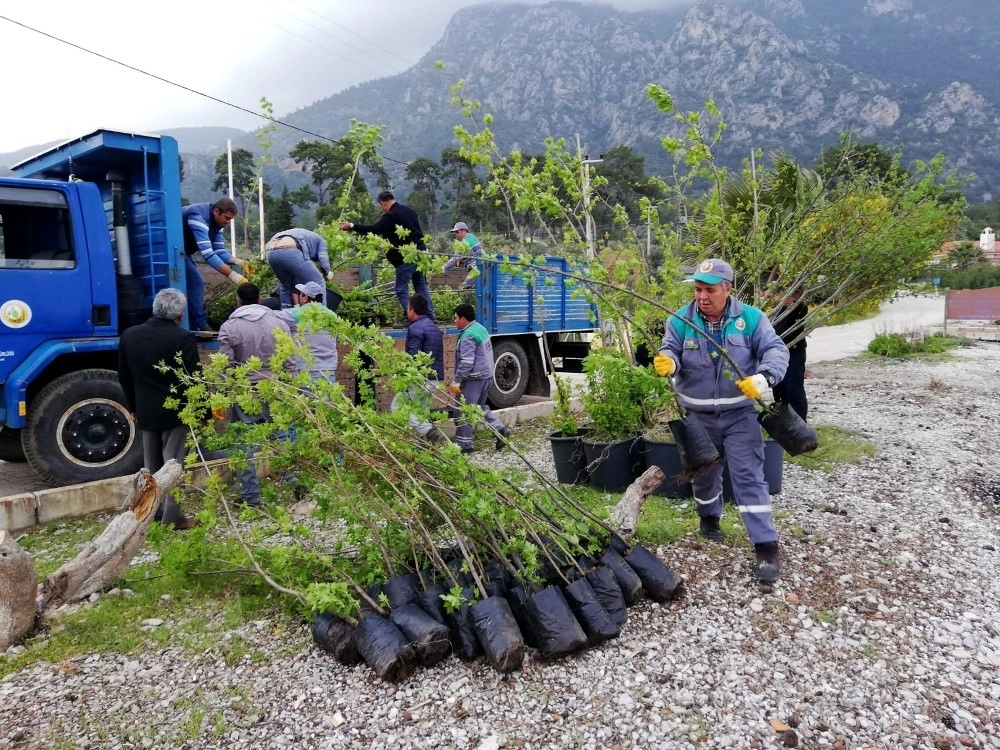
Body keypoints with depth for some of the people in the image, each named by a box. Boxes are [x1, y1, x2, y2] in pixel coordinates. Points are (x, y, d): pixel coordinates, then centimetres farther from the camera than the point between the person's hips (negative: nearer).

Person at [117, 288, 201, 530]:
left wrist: (133, 407, 21)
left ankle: (153, 513, 25)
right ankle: (172, 518, 3)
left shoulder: (129, 336, 2)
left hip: (146, 412, 5)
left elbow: (124, 377, 10)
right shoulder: (184, 338, -16)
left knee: (152, 466, 16)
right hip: (177, 411, -5)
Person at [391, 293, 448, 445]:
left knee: (397, 407, -2)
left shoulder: (415, 328, -12)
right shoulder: (434, 327, 18)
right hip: (435, 378, 9)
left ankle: (427, 431, -17)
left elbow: (413, 357, -20)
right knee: (421, 410, 18)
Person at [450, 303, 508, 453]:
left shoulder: (468, 336, -19)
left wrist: (456, 382, -20)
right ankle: (500, 429, 14)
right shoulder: (480, 328, 12)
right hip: (487, 375, 10)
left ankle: (463, 445, 5)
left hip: (474, 379, -10)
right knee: (480, 406, 24)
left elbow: (466, 363, -25)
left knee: (463, 412, 0)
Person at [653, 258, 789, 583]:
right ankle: (709, 519, 45)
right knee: (703, 474, 18)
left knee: (749, 477, -6)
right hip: (697, 416, 2)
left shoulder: (751, 318, -7)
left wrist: (763, 377, -33)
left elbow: (776, 350, -12)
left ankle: (766, 547, -2)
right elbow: (671, 352, -10)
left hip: (740, 415, -2)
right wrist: (667, 362, -37)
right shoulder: (680, 320, -5)